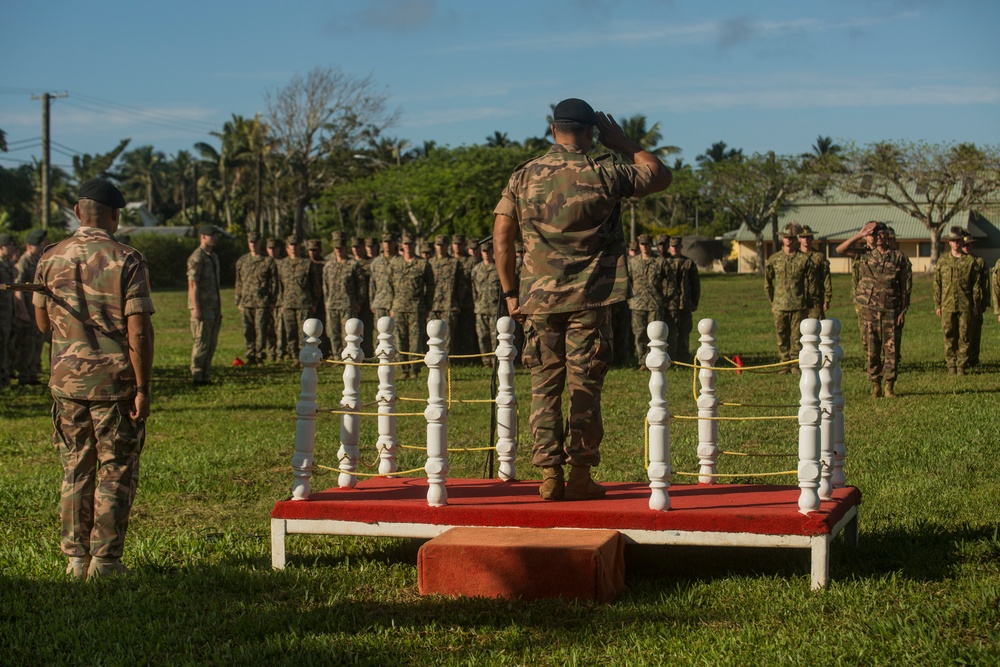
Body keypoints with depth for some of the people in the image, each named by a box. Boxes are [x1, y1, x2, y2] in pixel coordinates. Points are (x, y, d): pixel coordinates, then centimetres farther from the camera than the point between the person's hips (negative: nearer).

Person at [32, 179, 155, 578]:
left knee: (76, 471, 13)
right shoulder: (126, 261, -10)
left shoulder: (50, 259, 3)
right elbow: (139, 332, -14)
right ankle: (105, 560, 4)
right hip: (115, 380, -4)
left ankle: (76, 559, 15)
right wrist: (143, 388, -10)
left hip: (67, 379, 4)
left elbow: (43, 323, 12)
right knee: (116, 473, 5)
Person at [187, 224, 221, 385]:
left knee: (211, 344, 9)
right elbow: (192, 284, -16)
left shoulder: (213, 256, 17)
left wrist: (219, 308, 20)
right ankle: (197, 377, -2)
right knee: (201, 343, -7)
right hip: (202, 308, -9)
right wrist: (196, 308, -21)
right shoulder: (196, 257, -11)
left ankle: (206, 377, 14)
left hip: (214, 307, 9)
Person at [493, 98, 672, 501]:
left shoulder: (523, 177, 4)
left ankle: (549, 476, 5)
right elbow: (661, 176, 10)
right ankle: (580, 476, 4)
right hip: (590, 300, -2)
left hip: (538, 299, 2)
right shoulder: (604, 174, -4)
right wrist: (622, 142, 16)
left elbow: (501, 237, 3)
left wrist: (510, 292, 9)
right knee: (584, 388, 3)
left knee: (544, 387, 7)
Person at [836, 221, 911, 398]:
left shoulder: (899, 258, 5)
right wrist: (860, 235, -10)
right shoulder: (864, 254, 5)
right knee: (872, 350, 3)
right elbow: (840, 249, -8)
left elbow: (904, 287, 6)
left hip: (891, 311, 0)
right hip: (869, 310, 0)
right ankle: (875, 386, 11)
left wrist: (904, 310, -1)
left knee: (892, 349, 0)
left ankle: (889, 386, 7)